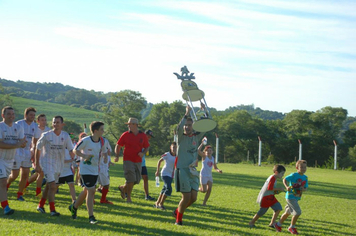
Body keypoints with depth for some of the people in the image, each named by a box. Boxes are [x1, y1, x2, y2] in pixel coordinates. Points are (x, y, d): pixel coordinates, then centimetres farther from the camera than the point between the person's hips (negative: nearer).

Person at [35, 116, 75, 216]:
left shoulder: (66, 136, -2)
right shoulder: (46, 135, -11)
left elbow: (71, 150, 1)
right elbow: (38, 149, -1)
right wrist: (37, 165, -1)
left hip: (59, 164, 4)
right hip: (47, 163, -4)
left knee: (49, 186, 16)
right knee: (52, 186, -14)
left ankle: (40, 206, 32)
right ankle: (52, 210, -11)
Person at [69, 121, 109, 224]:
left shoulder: (104, 141, 0)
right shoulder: (86, 141, -15)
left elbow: (104, 151, 15)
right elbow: (75, 150, -4)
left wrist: (105, 157, -8)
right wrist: (84, 156, -20)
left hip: (95, 170, 6)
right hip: (85, 169, -6)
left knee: (86, 191, 16)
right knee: (91, 191, -13)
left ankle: (74, 207, 40)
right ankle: (91, 217, -8)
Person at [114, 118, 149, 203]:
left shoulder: (143, 136, 4)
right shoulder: (125, 135, -1)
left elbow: (146, 147, 13)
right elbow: (118, 146, 3)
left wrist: (143, 153, -9)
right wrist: (117, 156, -12)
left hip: (138, 161, 3)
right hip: (128, 160, -3)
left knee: (137, 180, 6)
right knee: (131, 179, -14)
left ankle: (123, 188, 33)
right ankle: (128, 197, 3)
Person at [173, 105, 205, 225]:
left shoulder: (196, 137, 10)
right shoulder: (181, 137, -2)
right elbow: (179, 127, -23)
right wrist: (186, 114, -29)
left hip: (193, 171, 5)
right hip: (182, 170, -5)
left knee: (193, 197, 1)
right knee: (186, 197, -8)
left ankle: (177, 211, 27)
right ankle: (179, 219, 13)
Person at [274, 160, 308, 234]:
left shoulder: (305, 177, 5)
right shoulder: (294, 175, -14)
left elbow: (305, 188, 10)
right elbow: (285, 179, -7)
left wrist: (303, 189, -14)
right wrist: (287, 187, -24)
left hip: (297, 197, 8)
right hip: (290, 196, -8)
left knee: (288, 212, 20)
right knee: (298, 212, -13)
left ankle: (278, 225, 36)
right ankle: (292, 227, 6)